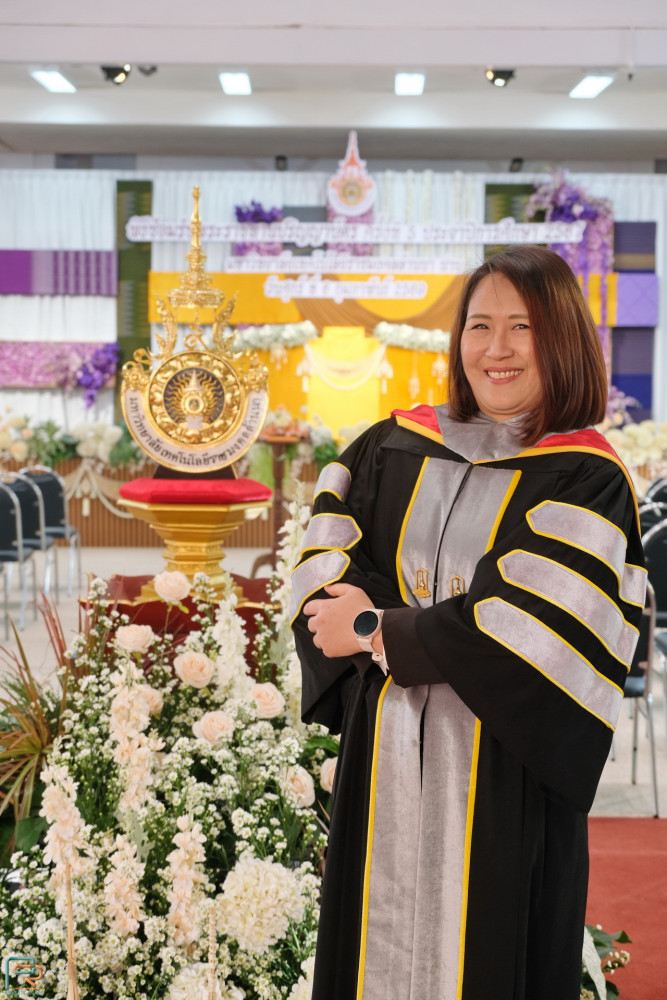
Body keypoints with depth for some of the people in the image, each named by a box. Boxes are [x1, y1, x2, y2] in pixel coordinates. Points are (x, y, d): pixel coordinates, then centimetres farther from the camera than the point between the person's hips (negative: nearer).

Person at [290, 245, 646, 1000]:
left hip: (501, 766, -3)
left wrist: (380, 634, -10)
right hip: (384, 753, 4)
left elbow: (529, 628, -15)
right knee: (376, 933, 13)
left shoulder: (585, 482, -7)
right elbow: (324, 563, 3)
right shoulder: (396, 447, 7)